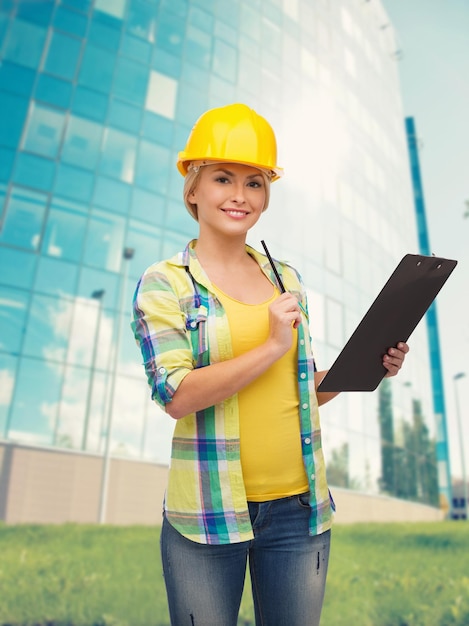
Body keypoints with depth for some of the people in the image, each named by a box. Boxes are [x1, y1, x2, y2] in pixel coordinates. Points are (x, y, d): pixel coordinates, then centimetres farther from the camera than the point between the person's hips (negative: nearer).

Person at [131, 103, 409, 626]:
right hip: (208, 514, -3)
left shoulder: (287, 279, 8)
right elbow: (176, 396, -16)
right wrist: (273, 345, -17)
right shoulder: (164, 284, -4)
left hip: (298, 506, 4)